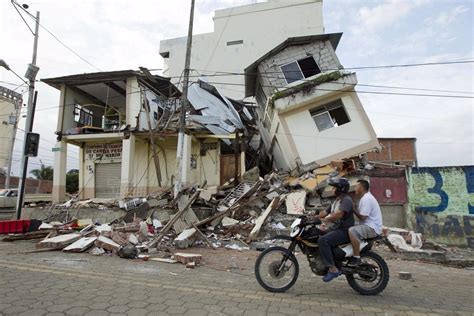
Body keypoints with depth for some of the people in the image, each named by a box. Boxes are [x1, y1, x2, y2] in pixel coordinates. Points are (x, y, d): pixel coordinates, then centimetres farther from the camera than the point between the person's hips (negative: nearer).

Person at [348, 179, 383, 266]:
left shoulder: (366, 199, -17)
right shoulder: (366, 197, 17)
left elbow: (362, 217, -21)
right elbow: (362, 214, 16)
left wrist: (353, 210, -9)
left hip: (372, 228, -12)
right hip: (369, 226, 12)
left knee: (352, 231, -31)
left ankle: (356, 258, -23)